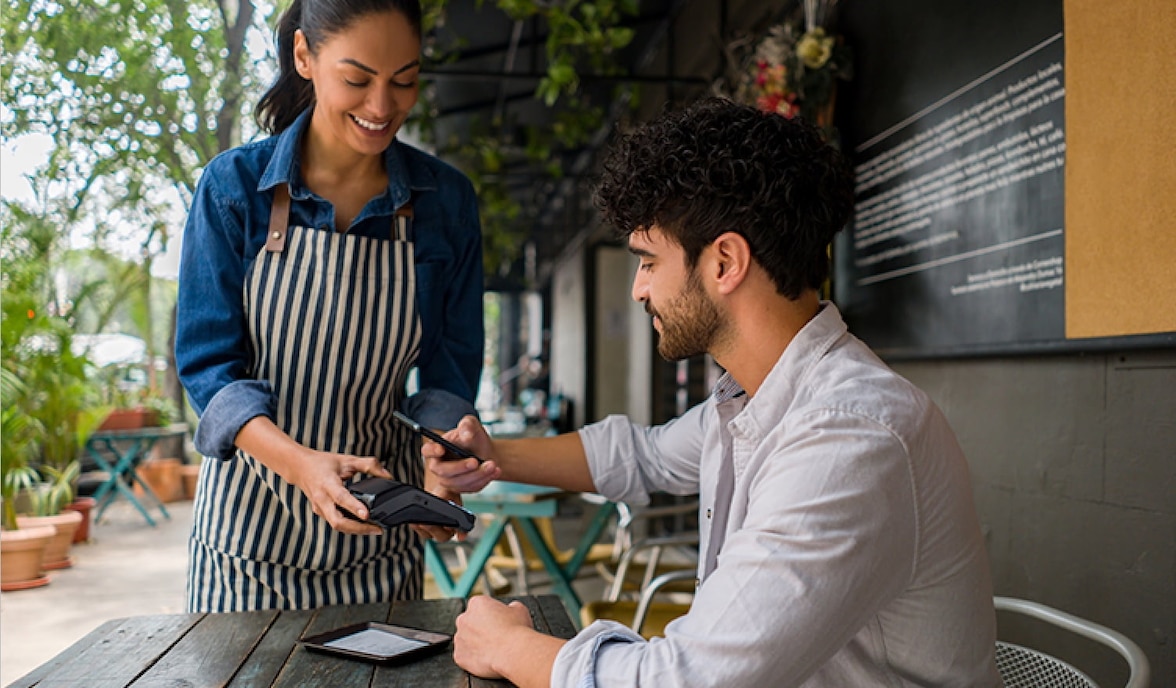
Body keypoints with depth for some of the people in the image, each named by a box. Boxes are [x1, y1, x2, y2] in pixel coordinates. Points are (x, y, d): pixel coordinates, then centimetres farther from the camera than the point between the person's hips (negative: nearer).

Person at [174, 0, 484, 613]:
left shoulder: (446, 201, -5)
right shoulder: (234, 186, -10)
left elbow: (448, 371, -1)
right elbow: (206, 362, -11)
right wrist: (302, 464, -28)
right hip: (252, 518, -1)